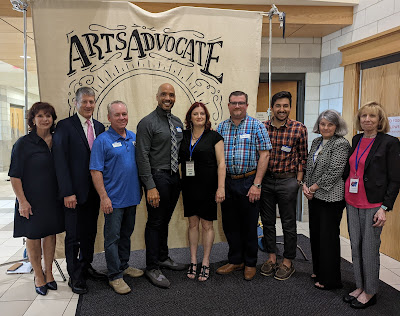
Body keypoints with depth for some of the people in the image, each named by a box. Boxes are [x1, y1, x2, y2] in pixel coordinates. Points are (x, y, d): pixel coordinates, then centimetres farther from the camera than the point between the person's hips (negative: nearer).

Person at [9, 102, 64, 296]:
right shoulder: (23, 144, -10)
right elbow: (15, 176, -10)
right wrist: (22, 201, -15)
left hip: (53, 198, 4)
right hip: (32, 200, -4)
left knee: (50, 233, 13)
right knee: (33, 236, 9)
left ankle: (48, 272, 29)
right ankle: (38, 276, 25)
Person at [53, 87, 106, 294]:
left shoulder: (99, 127, 9)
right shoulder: (65, 126, -7)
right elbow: (60, 161, -12)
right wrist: (67, 192, -16)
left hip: (94, 191, 5)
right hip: (75, 192, -5)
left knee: (90, 232, 15)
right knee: (73, 235, 6)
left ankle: (86, 267, 33)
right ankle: (74, 276, 21)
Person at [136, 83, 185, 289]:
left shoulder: (178, 122, 12)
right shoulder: (147, 123, -9)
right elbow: (142, 157, -14)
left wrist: (182, 178, 11)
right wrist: (150, 187, -19)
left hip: (175, 177, 7)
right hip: (158, 177, -6)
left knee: (165, 220, 18)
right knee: (155, 222, 1)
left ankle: (163, 258, 34)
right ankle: (152, 268, 14)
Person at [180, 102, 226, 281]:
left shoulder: (214, 137, -2)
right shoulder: (183, 136, 8)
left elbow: (221, 163, -5)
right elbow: (179, 160, 13)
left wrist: (221, 187, -13)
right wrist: (181, 185, 6)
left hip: (208, 186, -3)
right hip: (189, 187, 3)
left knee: (207, 225, 4)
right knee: (193, 224, 10)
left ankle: (205, 263, 17)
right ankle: (193, 262, 22)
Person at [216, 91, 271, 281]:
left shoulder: (256, 126, -2)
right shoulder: (221, 127, 9)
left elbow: (264, 155, -7)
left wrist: (257, 184, -13)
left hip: (248, 182, -4)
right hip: (227, 182, 4)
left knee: (249, 225, 6)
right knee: (230, 224, 12)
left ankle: (250, 263, 24)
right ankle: (235, 260, 29)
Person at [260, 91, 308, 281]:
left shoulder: (299, 129, -4)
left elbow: (303, 158, 1)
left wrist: (298, 181, -4)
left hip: (287, 181, -3)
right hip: (265, 180, 3)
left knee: (288, 222, 7)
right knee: (267, 221, 12)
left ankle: (287, 262, 22)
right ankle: (271, 257, 29)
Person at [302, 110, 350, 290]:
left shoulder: (341, 144, -12)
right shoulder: (317, 142, 12)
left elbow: (334, 172, -19)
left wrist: (314, 187, -13)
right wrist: (305, 185, -1)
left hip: (331, 197, -8)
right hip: (314, 196, 8)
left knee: (328, 236, 0)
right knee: (315, 233, 16)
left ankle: (330, 279, 14)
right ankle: (318, 271, 32)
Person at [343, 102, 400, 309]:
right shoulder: (356, 140, 10)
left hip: (373, 205, -6)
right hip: (352, 203, 6)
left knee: (369, 249, 3)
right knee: (355, 247, 13)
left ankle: (370, 292, 21)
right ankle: (360, 286, 28)